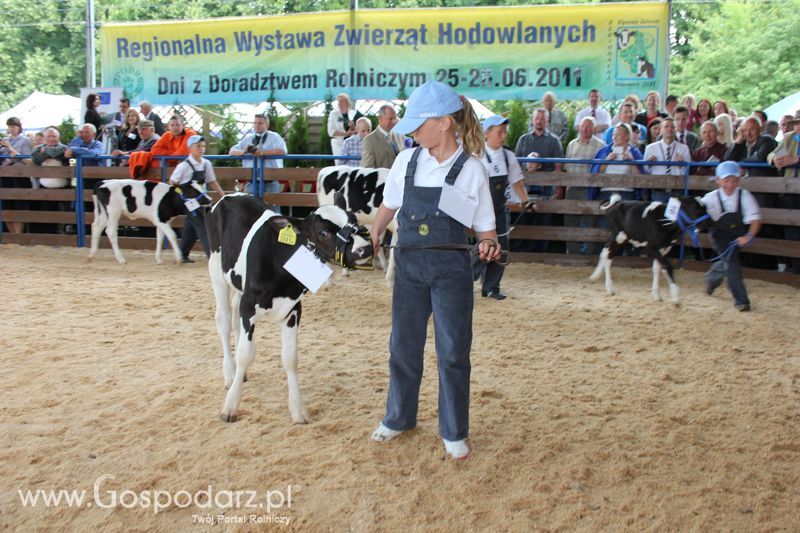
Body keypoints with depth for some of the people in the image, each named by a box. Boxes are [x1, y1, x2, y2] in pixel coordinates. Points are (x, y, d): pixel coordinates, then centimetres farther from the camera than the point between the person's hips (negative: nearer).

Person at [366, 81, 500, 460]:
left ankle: (454, 433, 22)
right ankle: (399, 418, 34)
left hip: (451, 271, -3)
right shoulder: (406, 161, 0)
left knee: (453, 352, 5)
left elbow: (484, 227, -4)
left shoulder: (471, 170, -9)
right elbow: (389, 206, 16)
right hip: (409, 266, 4)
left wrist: (488, 244, -23)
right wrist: (372, 239, 14)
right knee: (403, 345, 14)